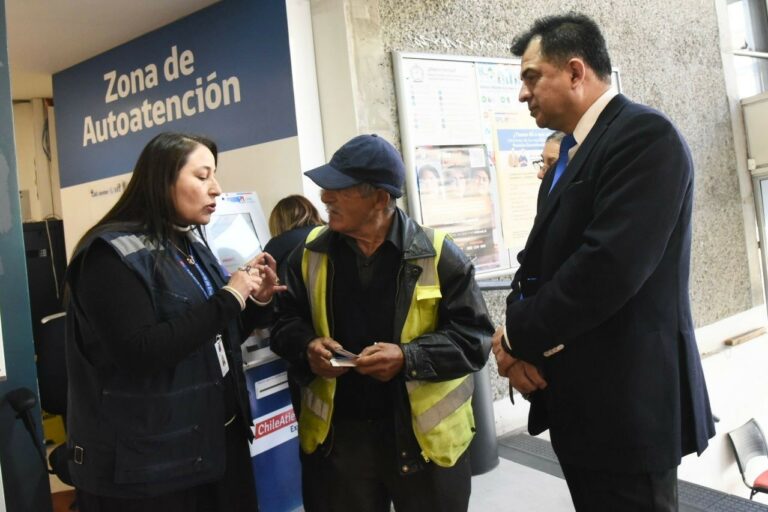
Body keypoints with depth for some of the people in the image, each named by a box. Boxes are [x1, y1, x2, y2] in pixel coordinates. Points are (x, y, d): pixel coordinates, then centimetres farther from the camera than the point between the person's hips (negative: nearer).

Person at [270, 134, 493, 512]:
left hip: (424, 434, -2)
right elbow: (285, 320, 11)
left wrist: (408, 357, -23)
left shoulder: (437, 254, -10)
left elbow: (474, 336, -9)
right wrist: (307, 347, -11)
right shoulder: (311, 253, 2)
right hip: (336, 435, 3)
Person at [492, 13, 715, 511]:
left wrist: (518, 336, -14)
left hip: (626, 403, -8)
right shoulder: (570, 154, 14)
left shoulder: (645, 134, -15)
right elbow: (541, 261, 11)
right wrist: (516, 334, -8)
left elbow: (609, 267, -26)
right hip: (579, 400, 9)